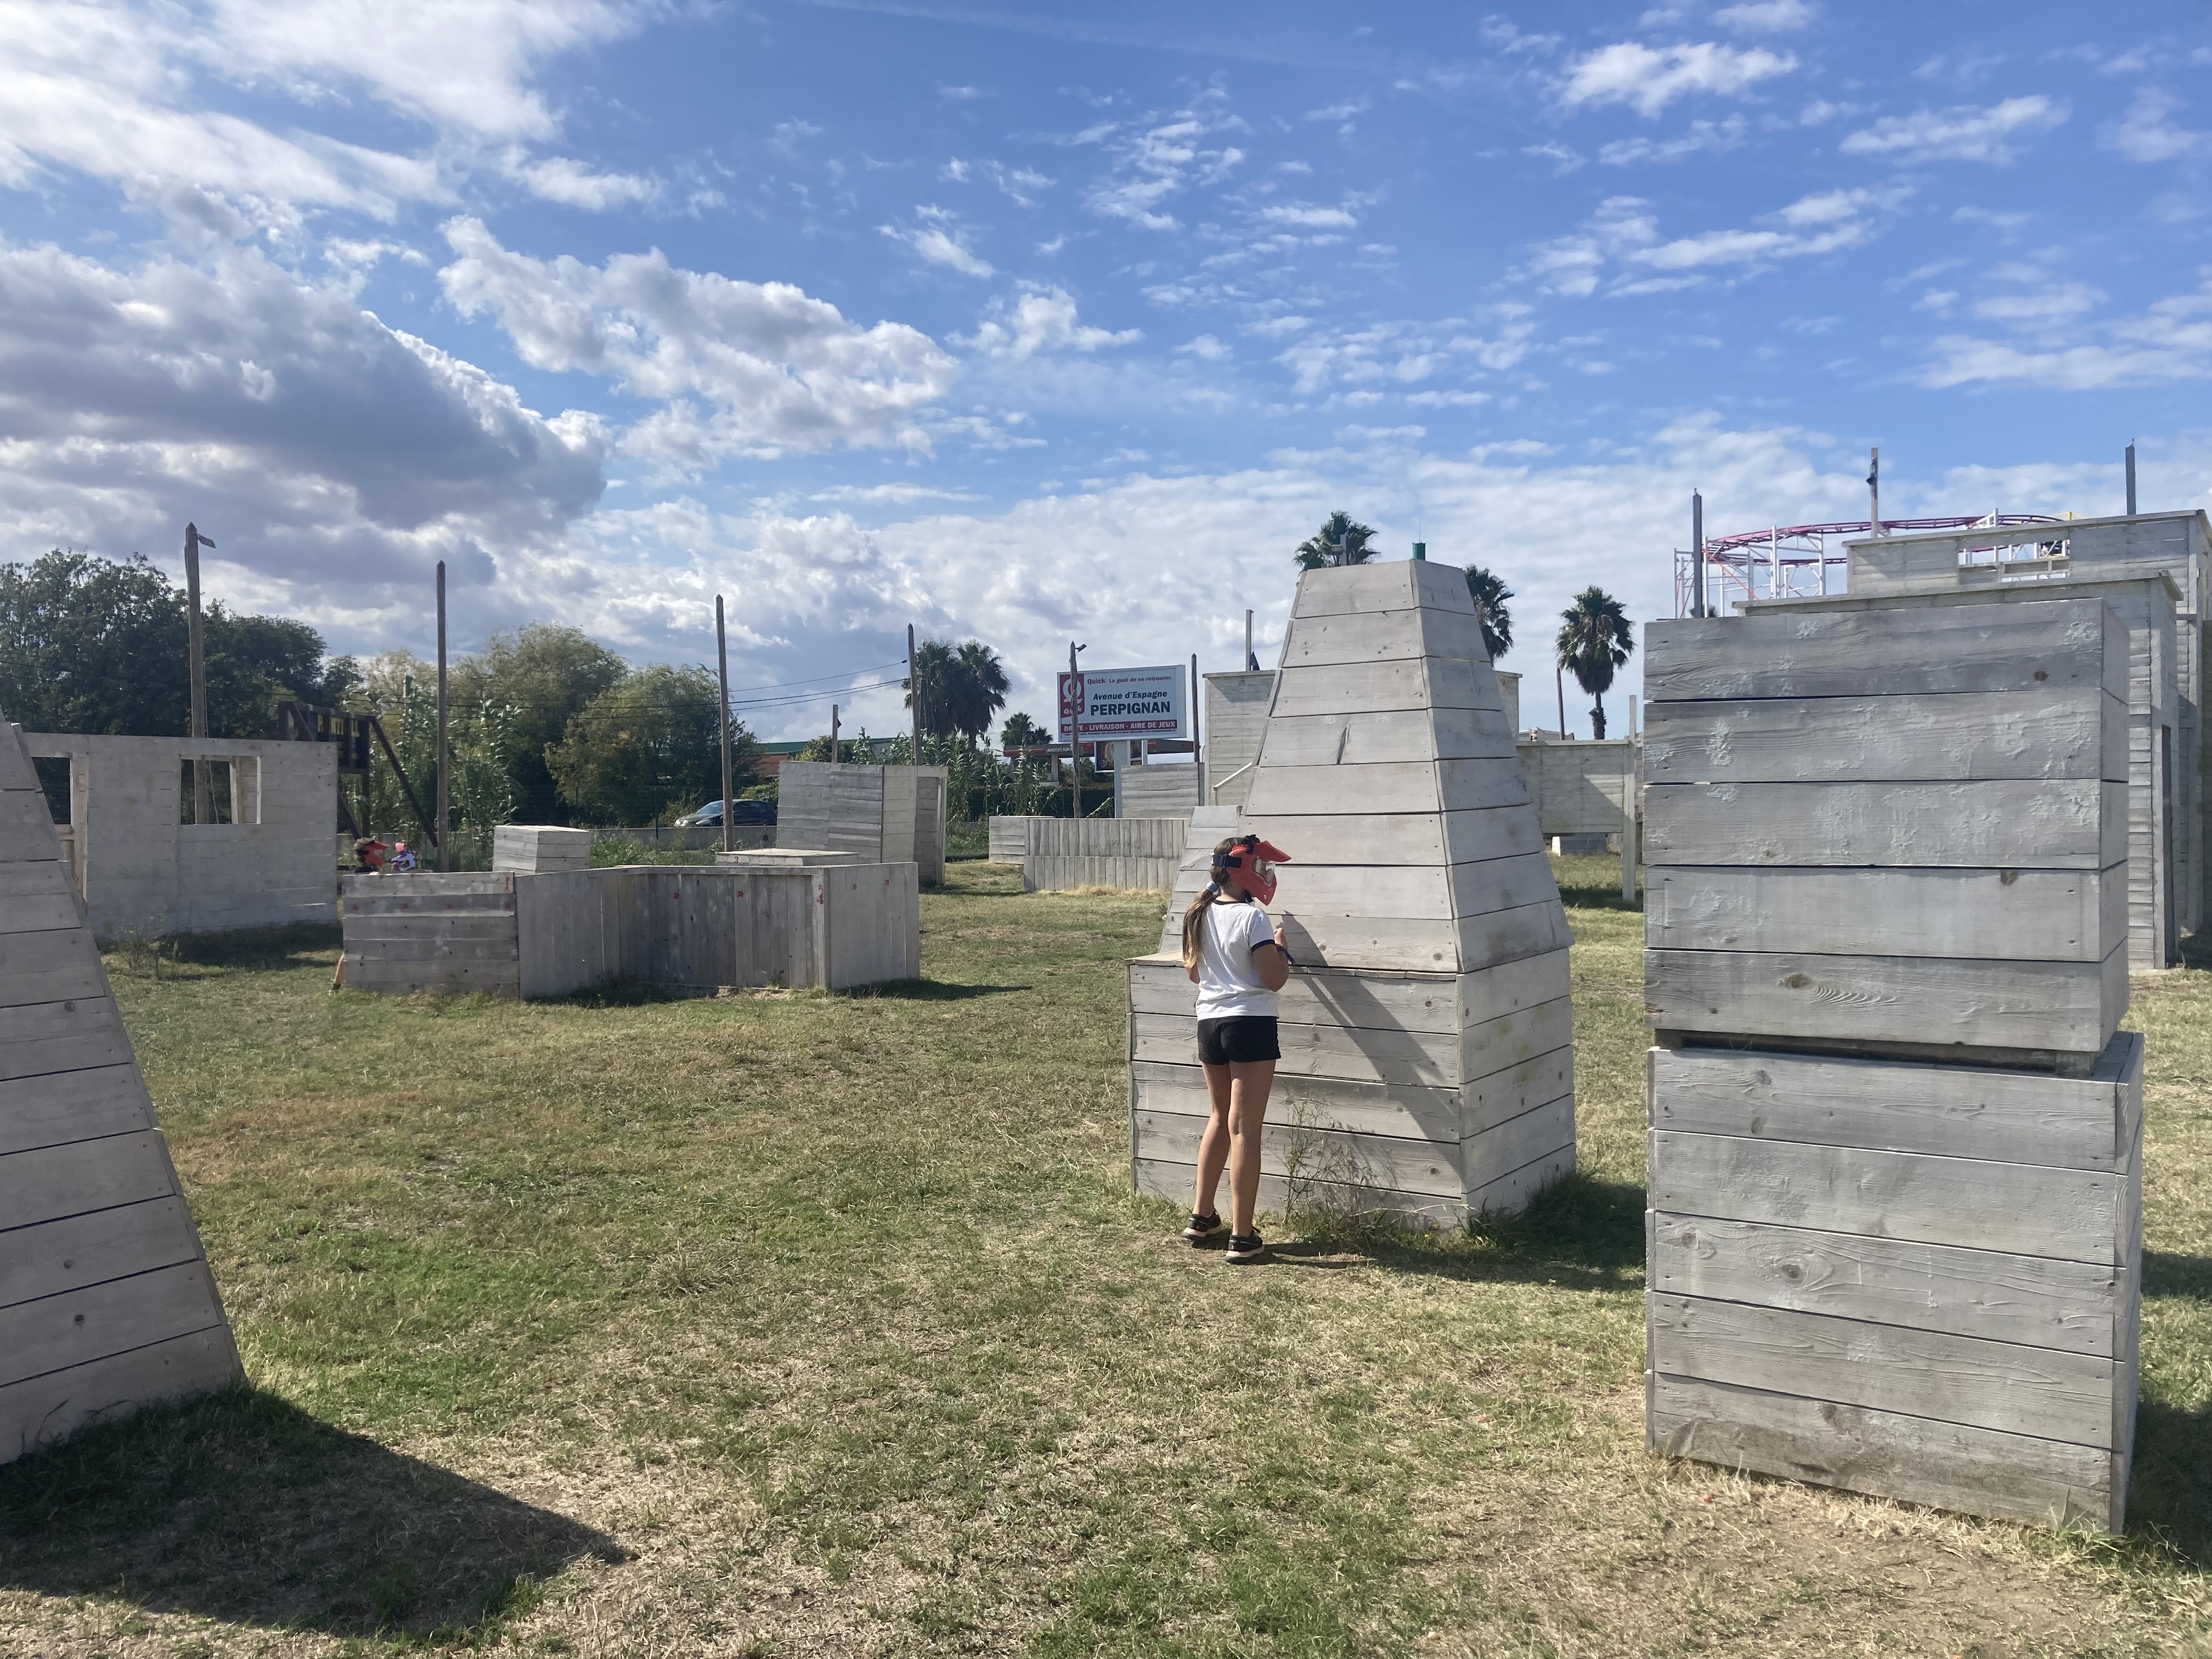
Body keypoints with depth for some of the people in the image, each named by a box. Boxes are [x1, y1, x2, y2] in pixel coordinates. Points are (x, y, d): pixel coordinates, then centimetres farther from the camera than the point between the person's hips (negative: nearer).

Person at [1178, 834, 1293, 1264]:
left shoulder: (1199, 915, 7)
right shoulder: (1252, 918, -15)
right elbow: (1274, 980, -15)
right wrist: (1280, 946, 1)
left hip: (1209, 1023, 7)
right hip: (1251, 1025, -7)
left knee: (1219, 1118, 22)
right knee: (1244, 1129, -2)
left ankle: (1202, 1217, 28)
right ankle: (1242, 1237, 3)